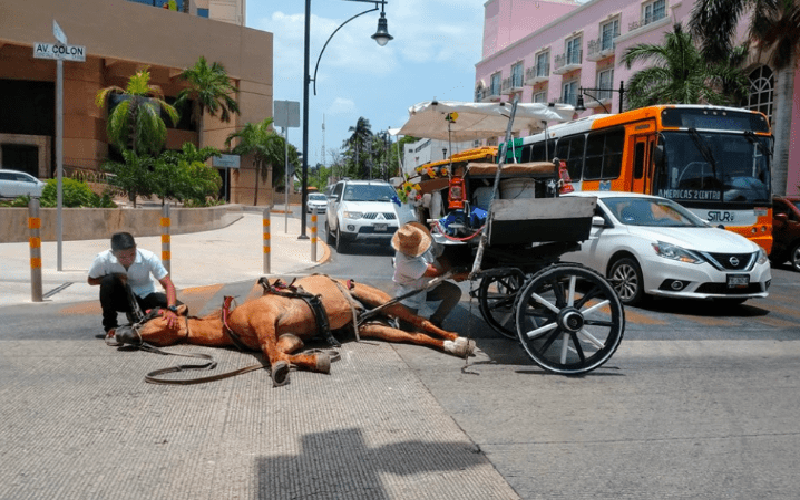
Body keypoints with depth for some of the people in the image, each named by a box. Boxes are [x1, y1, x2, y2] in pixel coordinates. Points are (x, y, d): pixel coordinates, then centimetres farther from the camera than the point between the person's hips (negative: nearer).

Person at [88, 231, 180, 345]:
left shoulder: (149, 257, -23)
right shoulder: (103, 259, -21)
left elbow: (168, 284, -26)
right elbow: (91, 280, -3)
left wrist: (171, 309, -43)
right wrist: (116, 277, -24)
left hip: (144, 297, 1)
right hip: (120, 299, -1)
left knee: (178, 307, -24)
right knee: (109, 280, -33)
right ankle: (110, 328, -14)